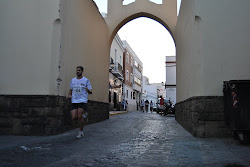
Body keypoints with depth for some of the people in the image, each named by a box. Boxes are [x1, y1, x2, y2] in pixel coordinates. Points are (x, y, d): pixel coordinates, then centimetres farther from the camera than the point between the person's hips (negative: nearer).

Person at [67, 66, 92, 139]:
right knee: (74, 117, -5)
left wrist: (88, 90, -22)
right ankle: (84, 116, 28)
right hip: (74, 101, 4)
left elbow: (90, 92, 2)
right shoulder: (73, 80, 12)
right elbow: (70, 90, 24)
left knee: (79, 117, -10)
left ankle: (81, 132, 10)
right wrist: (69, 95, 3)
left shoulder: (86, 80, 1)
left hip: (82, 101, -4)